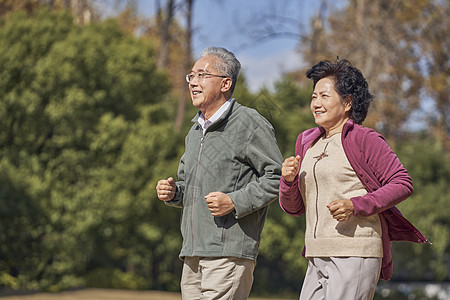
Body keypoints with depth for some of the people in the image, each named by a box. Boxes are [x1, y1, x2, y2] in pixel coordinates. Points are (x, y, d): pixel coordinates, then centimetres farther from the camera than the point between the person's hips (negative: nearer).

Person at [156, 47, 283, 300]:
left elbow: (277, 176, -9)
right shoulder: (196, 130, 21)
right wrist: (173, 192, 9)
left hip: (229, 253, -8)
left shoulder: (249, 123, -5)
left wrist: (235, 202, -18)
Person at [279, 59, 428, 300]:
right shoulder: (307, 142, 17)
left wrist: (356, 206, -16)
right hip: (318, 257, 8)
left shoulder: (363, 139, -3)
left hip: (355, 253, -7)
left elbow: (403, 184, -7)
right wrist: (288, 179, -2)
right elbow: (293, 207, 19)